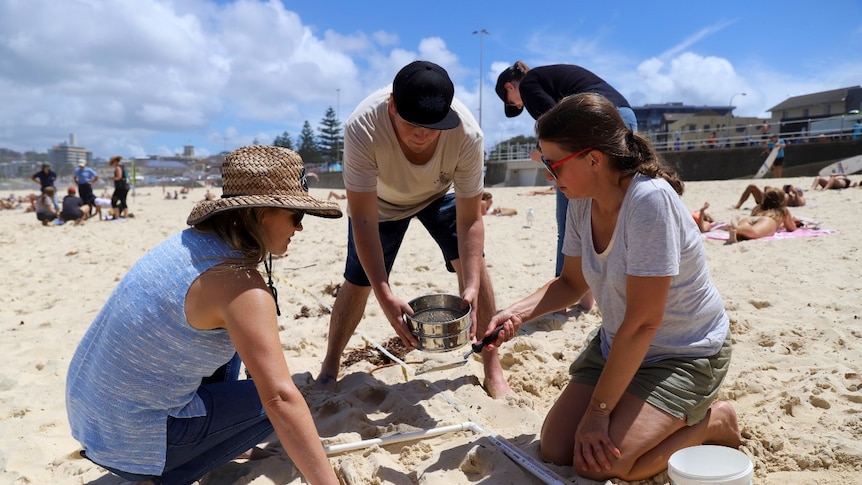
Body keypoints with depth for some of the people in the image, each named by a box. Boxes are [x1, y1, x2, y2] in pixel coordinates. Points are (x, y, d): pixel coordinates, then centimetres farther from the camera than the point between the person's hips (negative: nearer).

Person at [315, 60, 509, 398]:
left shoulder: (467, 133, -37)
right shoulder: (363, 127, -41)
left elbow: (469, 219, -29)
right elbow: (363, 220, -38)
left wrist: (472, 286, -41)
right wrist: (385, 296, -45)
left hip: (439, 194, 1)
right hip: (381, 200, -1)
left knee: (472, 260, -17)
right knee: (358, 282, -2)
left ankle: (492, 368, 0)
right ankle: (329, 367, 23)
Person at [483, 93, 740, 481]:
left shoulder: (650, 200, -30)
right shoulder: (582, 203, -8)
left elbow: (643, 322, -28)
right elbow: (572, 283, 6)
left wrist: (598, 410, -21)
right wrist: (517, 313, -12)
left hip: (684, 356, -6)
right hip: (617, 345, 6)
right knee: (555, 451, -4)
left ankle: (711, 422, 6)